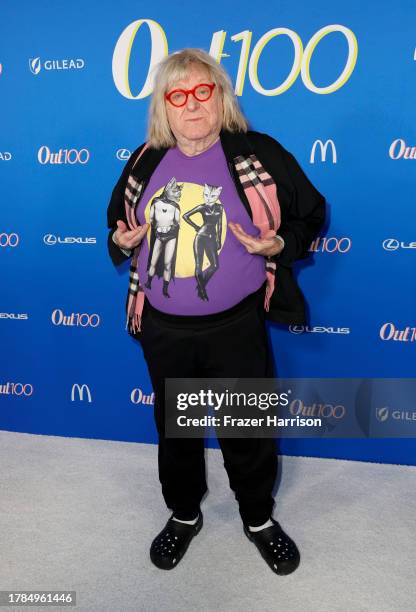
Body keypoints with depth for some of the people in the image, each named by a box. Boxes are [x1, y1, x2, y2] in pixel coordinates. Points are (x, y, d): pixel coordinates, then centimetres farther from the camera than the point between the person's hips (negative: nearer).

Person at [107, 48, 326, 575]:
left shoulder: (259, 154, -7)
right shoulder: (144, 162, 3)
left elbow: (311, 215, 1)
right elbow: (118, 223, 16)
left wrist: (277, 244, -18)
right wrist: (123, 241, -6)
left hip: (236, 328, -2)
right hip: (163, 331, 3)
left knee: (247, 430, 14)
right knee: (175, 429, 20)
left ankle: (258, 518, 43)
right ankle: (184, 515, 47)